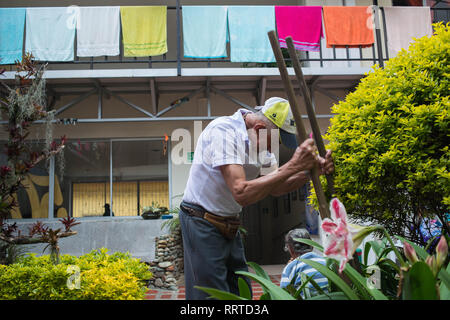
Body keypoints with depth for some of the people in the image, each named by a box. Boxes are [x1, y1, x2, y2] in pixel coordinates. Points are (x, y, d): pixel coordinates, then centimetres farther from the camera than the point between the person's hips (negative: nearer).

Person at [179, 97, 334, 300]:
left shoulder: (261, 140, 3)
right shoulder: (223, 131, -23)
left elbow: (275, 187, 3)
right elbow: (242, 194, -33)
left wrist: (312, 169, -13)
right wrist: (293, 166, -32)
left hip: (229, 226, 8)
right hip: (202, 224, -8)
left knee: (242, 292, 10)